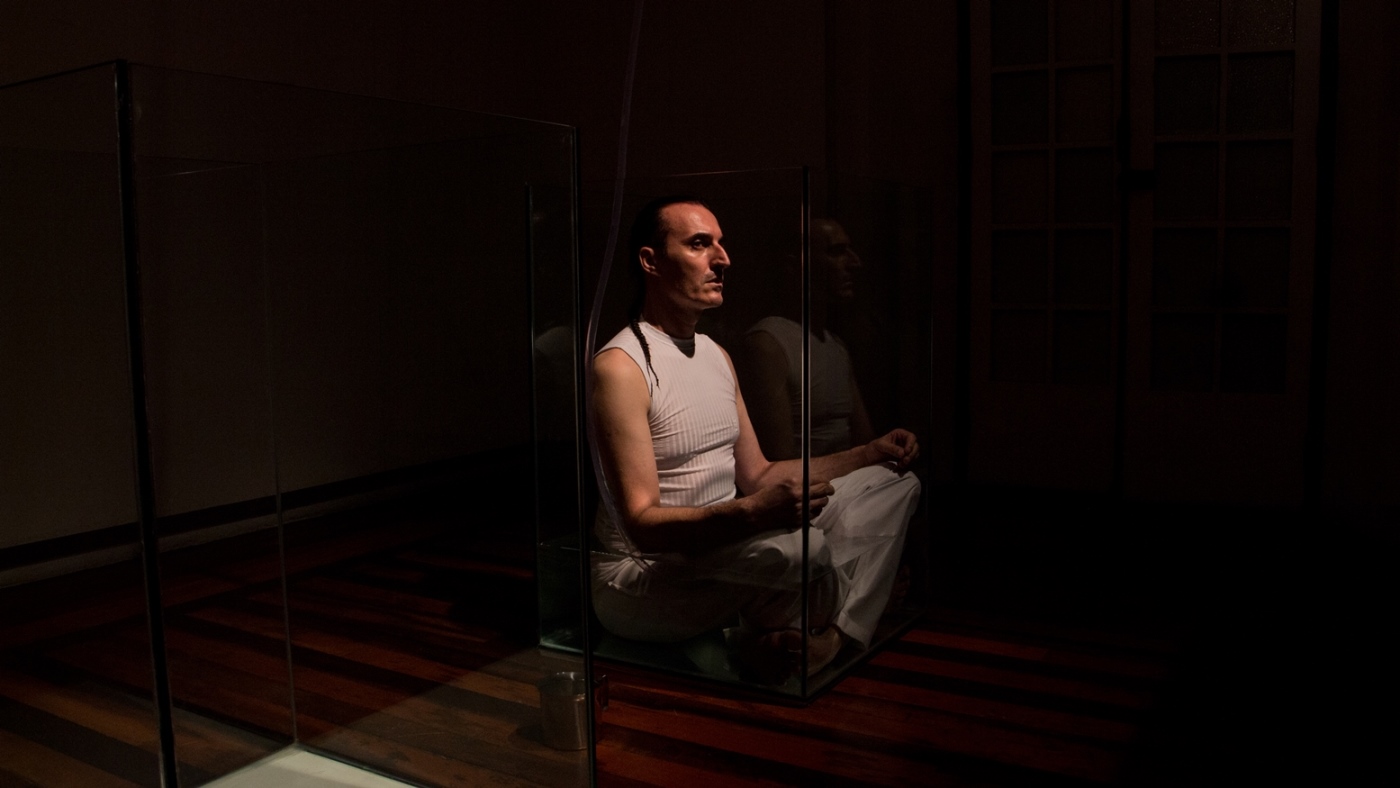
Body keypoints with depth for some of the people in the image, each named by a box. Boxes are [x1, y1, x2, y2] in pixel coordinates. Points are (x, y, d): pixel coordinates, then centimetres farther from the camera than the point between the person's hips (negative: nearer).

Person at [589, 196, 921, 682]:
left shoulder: (717, 355, 13)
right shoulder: (620, 367, -16)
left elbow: (757, 476, 15)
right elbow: (642, 524, -23)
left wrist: (871, 454, 7)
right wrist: (752, 513, -39)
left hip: (724, 549, 9)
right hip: (642, 579, -9)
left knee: (894, 482, 4)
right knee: (802, 549, -39)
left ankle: (837, 636, -16)